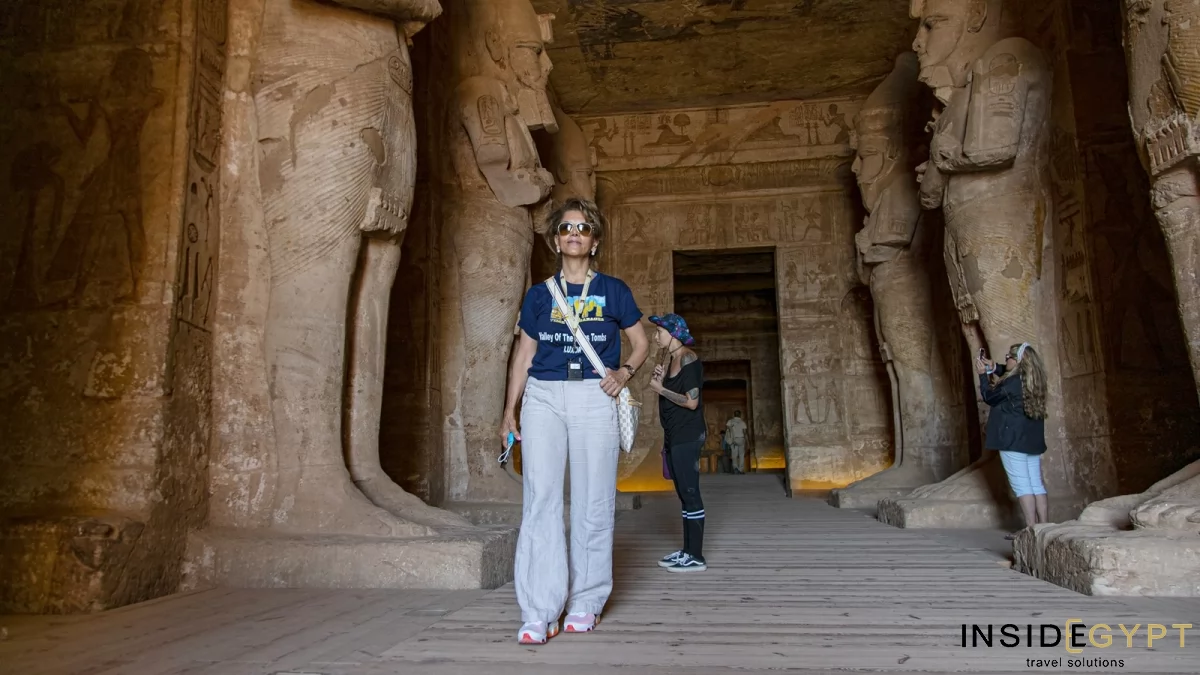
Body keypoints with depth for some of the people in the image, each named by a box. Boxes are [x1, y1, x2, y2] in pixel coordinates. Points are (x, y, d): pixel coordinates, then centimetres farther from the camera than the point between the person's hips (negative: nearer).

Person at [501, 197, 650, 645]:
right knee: (540, 500, -6)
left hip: (594, 398, -1)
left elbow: (641, 342, 15)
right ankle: (539, 613, -3)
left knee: (593, 502, 2)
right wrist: (510, 410, 9)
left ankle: (586, 602, 15)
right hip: (543, 396, 1)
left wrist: (625, 372, -5)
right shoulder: (539, 294, 13)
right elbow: (524, 354, 15)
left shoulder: (613, 290, 10)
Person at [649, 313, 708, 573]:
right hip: (675, 435, 10)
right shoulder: (672, 360, 16)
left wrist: (660, 389, -11)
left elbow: (691, 402, -19)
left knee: (690, 493, -8)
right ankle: (687, 550, 18)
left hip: (687, 435, -10)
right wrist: (661, 380, 5)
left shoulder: (687, 358, -12)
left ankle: (697, 557, -4)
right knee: (684, 494, 12)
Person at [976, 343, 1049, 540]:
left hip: (1013, 440, -8)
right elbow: (1010, 374, 28)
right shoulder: (1032, 380, 8)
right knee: (1036, 485, 9)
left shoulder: (1012, 383, -17)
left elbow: (989, 397, -3)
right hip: (1033, 440, 8)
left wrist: (983, 375, 6)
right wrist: (994, 368, 13)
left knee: (1021, 486, -6)